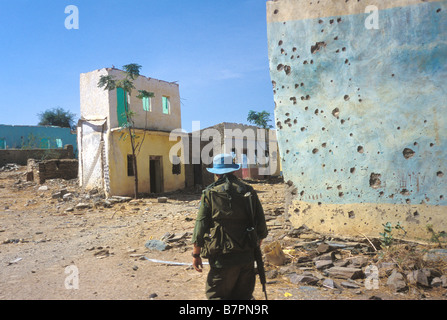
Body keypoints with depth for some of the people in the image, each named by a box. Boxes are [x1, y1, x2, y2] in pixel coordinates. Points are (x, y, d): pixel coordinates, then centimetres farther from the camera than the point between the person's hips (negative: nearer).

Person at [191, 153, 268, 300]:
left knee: (215, 295, 9)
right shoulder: (249, 191, 3)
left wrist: (196, 254, 3)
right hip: (247, 256, 4)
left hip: (222, 258, -4)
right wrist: (257, 243, 25)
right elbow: (260, 223, 9)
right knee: (243, 295, 17)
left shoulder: (209, 194, -7)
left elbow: (201, 226, -6)